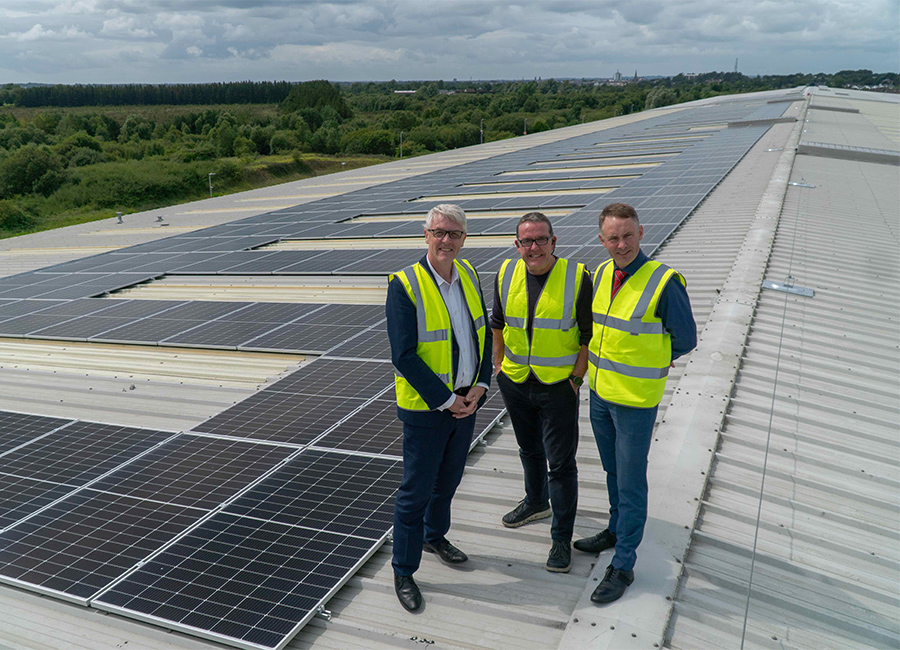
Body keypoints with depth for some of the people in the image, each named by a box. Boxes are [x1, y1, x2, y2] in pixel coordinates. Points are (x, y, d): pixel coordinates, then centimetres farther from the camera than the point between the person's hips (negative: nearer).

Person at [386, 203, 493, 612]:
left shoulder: (469, 275, 2)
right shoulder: (404, 285, -18)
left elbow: (483, 333, 8)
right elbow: (404, 356, -20)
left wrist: (479, 386, -4)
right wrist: (446, 400, -17)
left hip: (466, 401, 6)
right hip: (425, 408, -6)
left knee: (448, 479, 23)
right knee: (416, 492, 4)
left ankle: (435, 536, 48)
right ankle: (403, 572, 21)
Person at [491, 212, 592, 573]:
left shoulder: (577, 277, -13)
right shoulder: (506, 275, -1)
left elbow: (590, 333, -7)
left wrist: (577, 376, -10)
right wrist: (498, 363, 11)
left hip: (558, 385, -4)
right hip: (515, 381, 4)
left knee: (561, 463, 0)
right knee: (529, 450, 24)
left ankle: (561, 537, 13)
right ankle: (536, 502, 48)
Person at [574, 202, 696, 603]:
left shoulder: (664, 281, -19)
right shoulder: (600, 274, 0)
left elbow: (685, 340, -9)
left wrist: (644, 360, -2)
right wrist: (604, 358, 6)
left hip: (635, 400, -6)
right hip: (599, 393, 6)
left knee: (631, 482, 5)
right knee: (612, 471, 23)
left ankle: (623, 566, 17)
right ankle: (617, 529, 45)